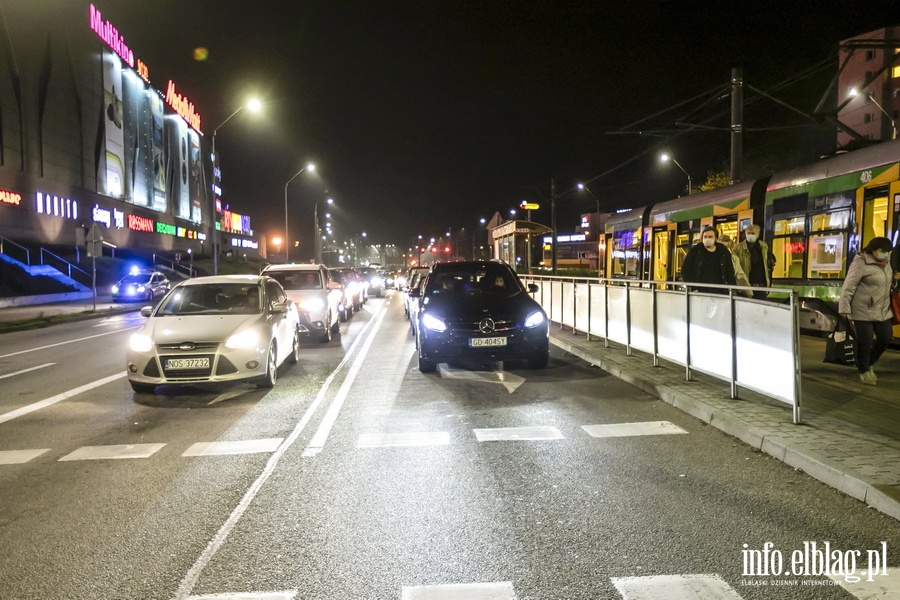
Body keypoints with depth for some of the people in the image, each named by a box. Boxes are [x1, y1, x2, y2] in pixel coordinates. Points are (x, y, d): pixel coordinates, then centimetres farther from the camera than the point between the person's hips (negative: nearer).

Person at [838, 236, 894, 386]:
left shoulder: (886, 262, 6)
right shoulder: (861, 264, -18)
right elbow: (848, 288, -18)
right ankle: (864, 371, 21)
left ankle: (869, 363, 36)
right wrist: (844, 310, -19)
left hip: (883, 311, 8)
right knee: (865, 341, 1)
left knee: (886, 338, 14)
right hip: (864, 311, -8)